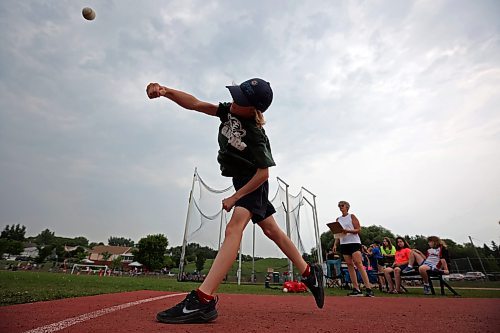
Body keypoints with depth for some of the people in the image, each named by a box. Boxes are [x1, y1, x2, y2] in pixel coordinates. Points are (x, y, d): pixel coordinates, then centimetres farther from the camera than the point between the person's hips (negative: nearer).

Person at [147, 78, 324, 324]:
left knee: (234, 228, -26)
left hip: (254, 184, -8)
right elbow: (194, 104, -6)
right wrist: (166, 91, -22)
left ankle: (203, 300, -30)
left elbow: (263, 173, -21)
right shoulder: (229, 110, -6)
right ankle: (309, 273, 26)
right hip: (244, 181, 8)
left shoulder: (256, 135, -26)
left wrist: (234, 198, -18)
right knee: (272, 230, 12)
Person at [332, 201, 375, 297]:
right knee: (349, 265, 3)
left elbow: (358, 229, -5)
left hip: (354, 242, -5)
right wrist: (335, 244, 5)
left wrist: (348, 231, -20)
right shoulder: (338, 219, 14)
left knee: (358, 264, -13)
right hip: (343, 244, 5)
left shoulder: (352, 216, 2)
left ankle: (368, 288, -11)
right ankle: (356, 289, 6)